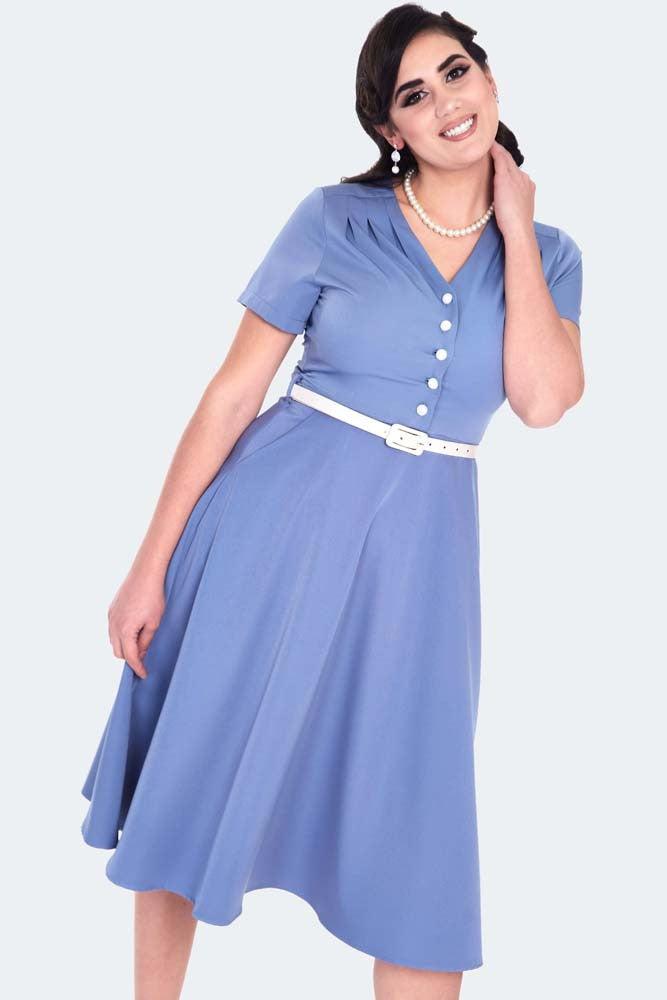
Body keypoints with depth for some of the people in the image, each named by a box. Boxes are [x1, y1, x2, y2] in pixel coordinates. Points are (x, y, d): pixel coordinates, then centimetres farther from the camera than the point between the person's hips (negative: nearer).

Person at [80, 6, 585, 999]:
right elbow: (233, 392, -4)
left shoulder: (548, 254, 5)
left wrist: (515, 227, -6)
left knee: (412, 835, 6)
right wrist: (152, 564, -6)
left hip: (416, 550, 2)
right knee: (192, 777, 10)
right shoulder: (335, 218, -3)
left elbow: (542, 401, -12)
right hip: (276, 516, -1)